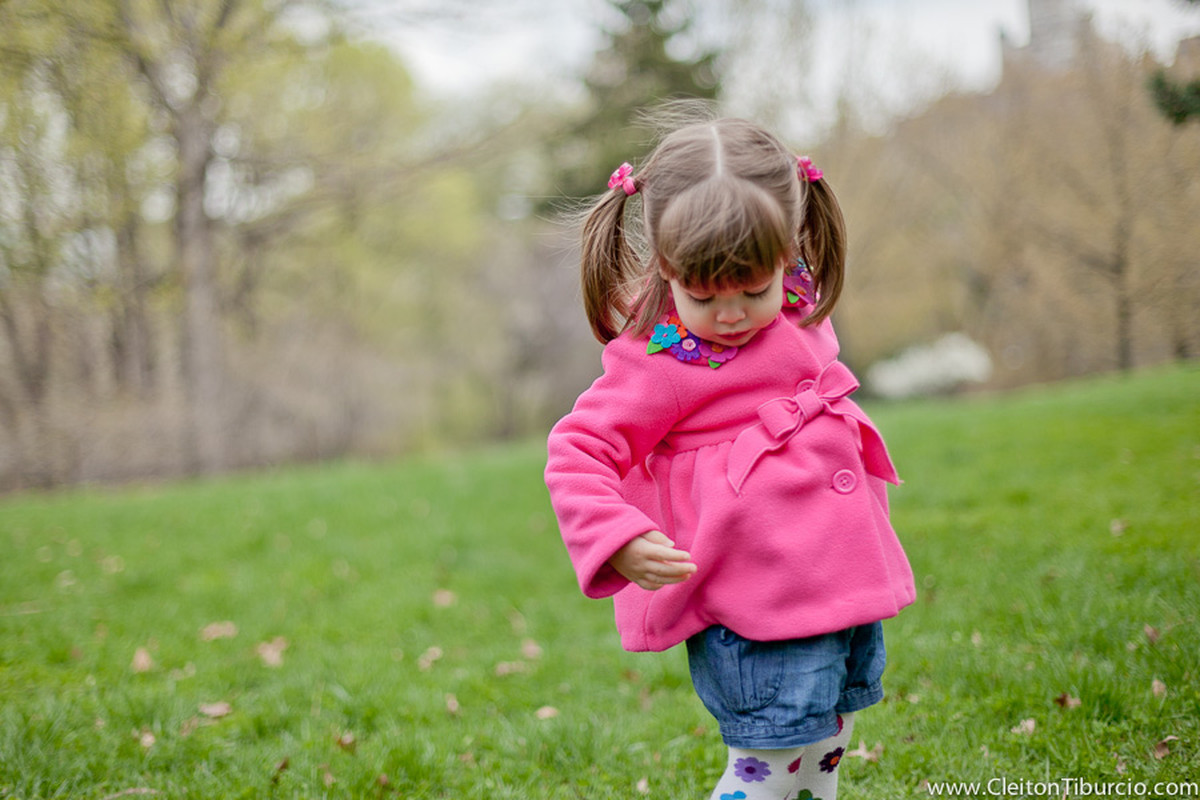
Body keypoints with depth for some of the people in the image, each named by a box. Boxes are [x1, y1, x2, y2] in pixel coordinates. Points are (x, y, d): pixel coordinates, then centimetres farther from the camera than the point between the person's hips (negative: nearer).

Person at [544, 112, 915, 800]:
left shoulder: (800, 313, 7)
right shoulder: (660, 363, -15)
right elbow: (576, 454, -13)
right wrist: (621, 542, -26)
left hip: (844, 584, 8)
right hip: (753, 605, -8)